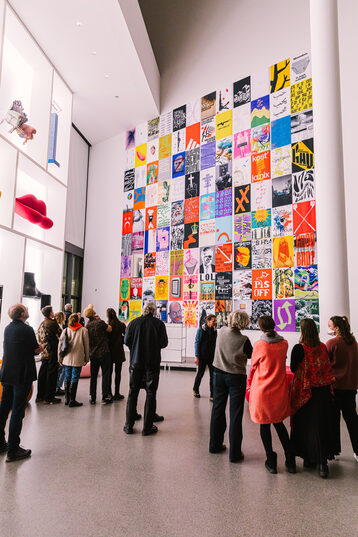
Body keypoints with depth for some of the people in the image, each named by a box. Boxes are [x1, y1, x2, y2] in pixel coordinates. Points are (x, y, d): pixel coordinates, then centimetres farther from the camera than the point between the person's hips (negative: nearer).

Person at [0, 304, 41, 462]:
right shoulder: (27, 329, -16)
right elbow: (36, 350, -10)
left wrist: (35, 348, 7)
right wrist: (41, 346, 10)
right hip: (22, 375, -8)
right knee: (17, 411, -1)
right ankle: (13, 450, 6)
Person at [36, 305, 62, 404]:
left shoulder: (41, 324, 12)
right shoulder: (52, 323, -15)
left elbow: (39, 338, 17)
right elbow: (60, 334, -10)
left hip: (44, 353, 8)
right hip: (52, 353, -8)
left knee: (42, 373, 14)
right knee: (51, 374, -1)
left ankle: (40, 396, 23)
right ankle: (49, 398, 4)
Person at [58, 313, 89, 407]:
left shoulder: (65, 330, 3)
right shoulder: (83, 330, -5)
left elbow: (60, 345, 5)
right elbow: (86, 345, -2)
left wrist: (60, 358, 14)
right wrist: (86, 358, 8)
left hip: (66, 359, 4)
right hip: (77, 359, -3)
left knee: (67, 378, 15)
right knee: (74, 379, 3)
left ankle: (66, 399, 24)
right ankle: (72, 400, 7)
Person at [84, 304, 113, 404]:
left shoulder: (87, 326, 2)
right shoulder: (100, 323, -14)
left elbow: (87, 341, 11)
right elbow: (110, 329, -1)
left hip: (92, 354, 5)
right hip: (103, 353, -5)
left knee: (93, 376, 12)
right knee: (105, 375, 5)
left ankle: (92, 397, 16)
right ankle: (105, 397, 8)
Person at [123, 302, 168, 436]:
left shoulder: (134, 322, -2)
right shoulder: (159, 323, -6)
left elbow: (126, 341, -2)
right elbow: (164, 343, -9)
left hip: (136, 361, 2)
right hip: (153, 363, -2)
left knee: (133, 392, 12)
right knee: (151, 393, 7)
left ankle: (129, 426, 17)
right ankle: (147, 427, 11)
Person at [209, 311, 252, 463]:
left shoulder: (221, 331, -8)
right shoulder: (243, 340, -20)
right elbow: (251, 355, -3)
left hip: (219, 374, 5)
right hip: (236, 378, -4)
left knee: (217, 409, 17)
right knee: (235, 415, 4)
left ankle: (215, 444, 30)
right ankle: (234, 453, 12)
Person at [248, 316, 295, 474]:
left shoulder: (259, 344, -14)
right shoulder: (284, 343, -4)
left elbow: (253, 365, 1)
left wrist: (250, 383, 19)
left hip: (262, 390, -4)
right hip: (279, 390, 4)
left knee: (265, 425, 12)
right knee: (279, 423, 21)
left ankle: (271, 462, 20)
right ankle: (290, 462, 24)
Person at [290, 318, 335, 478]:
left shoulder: (299, 348, -16)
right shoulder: (323, 347, -2)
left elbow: (293, 369, -7)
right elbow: (327, 368, 5)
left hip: (305, 392, -4)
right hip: (323, 391, 5)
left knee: (304, 425, 10)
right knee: (321, 424, 12)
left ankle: (309, 458, 20)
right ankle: (322, 461, 12)